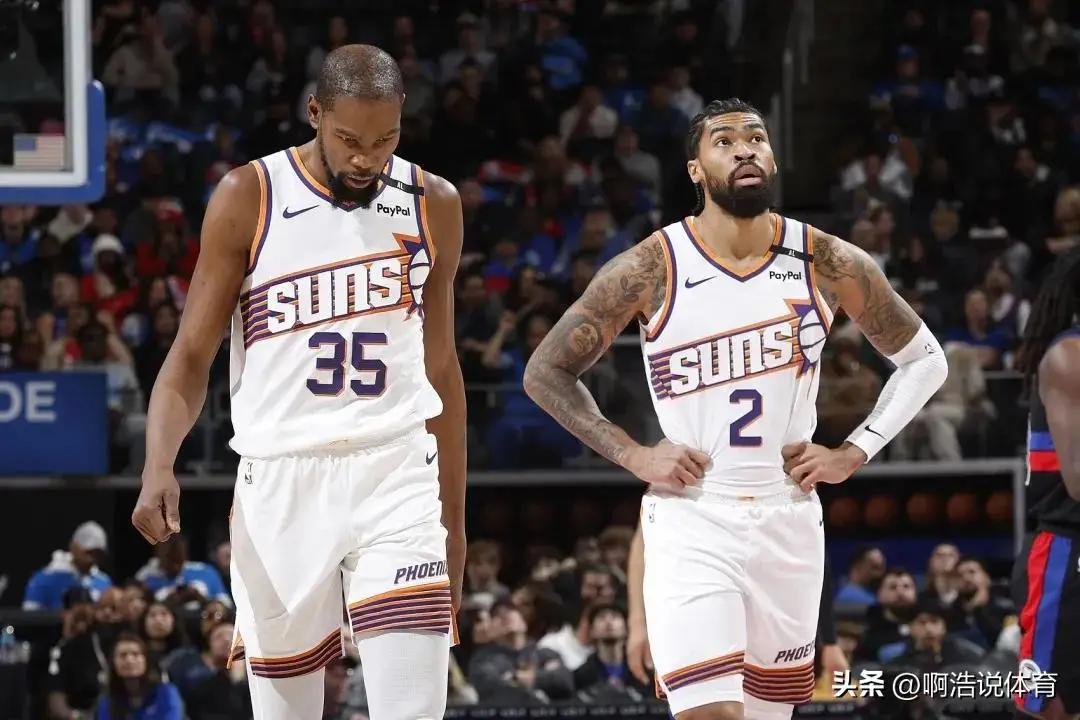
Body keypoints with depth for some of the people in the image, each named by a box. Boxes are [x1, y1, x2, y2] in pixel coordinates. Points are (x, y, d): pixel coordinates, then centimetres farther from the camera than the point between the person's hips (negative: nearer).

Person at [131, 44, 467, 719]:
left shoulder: (433, 205, 7)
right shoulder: (247, 200, -2)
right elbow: (191, 359, -1)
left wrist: (454, 517, 18)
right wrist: (159, 467, -18)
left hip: (396, 476, 1)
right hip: (281, 480, -1)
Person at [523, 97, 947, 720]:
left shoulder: (828, 265, 0)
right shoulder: (651, 269, -7)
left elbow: (924, 360, 13)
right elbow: (547, 373, 2)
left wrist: (854, 454, 1)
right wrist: (633, 455, -7)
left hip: (789, 523, 3)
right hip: (690, 526, -3)